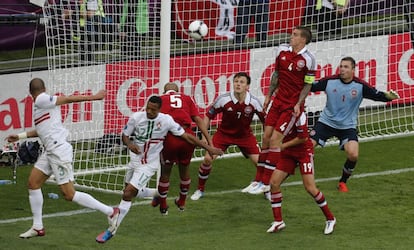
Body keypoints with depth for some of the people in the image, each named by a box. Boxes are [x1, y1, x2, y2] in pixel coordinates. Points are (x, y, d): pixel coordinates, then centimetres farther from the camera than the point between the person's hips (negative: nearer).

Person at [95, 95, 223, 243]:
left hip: (149, 165, -5)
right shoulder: (136, 117, -11)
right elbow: (125, 135, 1)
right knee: (131, 191, 18)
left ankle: (112, 230, -8)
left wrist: (208, 148, -10)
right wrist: (129, 144, -22)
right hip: (135, 160, 5)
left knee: (128, 193, -15)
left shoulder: (166, 121, -16)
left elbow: (187, 136, -10)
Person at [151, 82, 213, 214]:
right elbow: (198, 119, 10)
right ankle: (182, 202, 44)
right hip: (187, 136, 2)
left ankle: (163, 206, 33)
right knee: (185, 169, 25)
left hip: (169, 138, -2)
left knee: (165, 172, 18)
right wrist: (209, 141, 7)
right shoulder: (187, 99, 21)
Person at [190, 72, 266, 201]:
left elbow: (265, 120, -6)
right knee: (208, 159, -14)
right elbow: (208, 116, -9)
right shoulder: (223, 99, -22)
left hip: (245, 135, 1)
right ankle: (200, 190, 8)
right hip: (224, 133, -1)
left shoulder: (254, 102, -20)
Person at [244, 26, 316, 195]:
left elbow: (308, 85, -7)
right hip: (278, 100, 6)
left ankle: (266, 183, -4)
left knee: (275, 139, -10)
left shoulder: (308, 59, -13)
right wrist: (269, 95, 15)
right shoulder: (283, 50, 3)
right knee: (266, 137, 3)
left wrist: (299, 104, -16)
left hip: (293, 104, -6)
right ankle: (258, 180, 11)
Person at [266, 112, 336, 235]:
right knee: (274, 182, -5)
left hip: (304, 152, -6)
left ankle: (330, 219, 8)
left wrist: (283, 145, -13)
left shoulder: (298, 115, -22)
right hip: (287, 152, 6)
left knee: (310, 188, -10)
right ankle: (278, 221, 7)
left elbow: (303, 138, -19)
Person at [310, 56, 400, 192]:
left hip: (347, 126, -1)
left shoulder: (360, 86, -13)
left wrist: (388, 96, -34)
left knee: (353, 155, -19)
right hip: (326, 122, 1)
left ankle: (343, 182, 8)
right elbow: (311, 87, -5)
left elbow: (377, 95, -13)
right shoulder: (330, 81, -11)